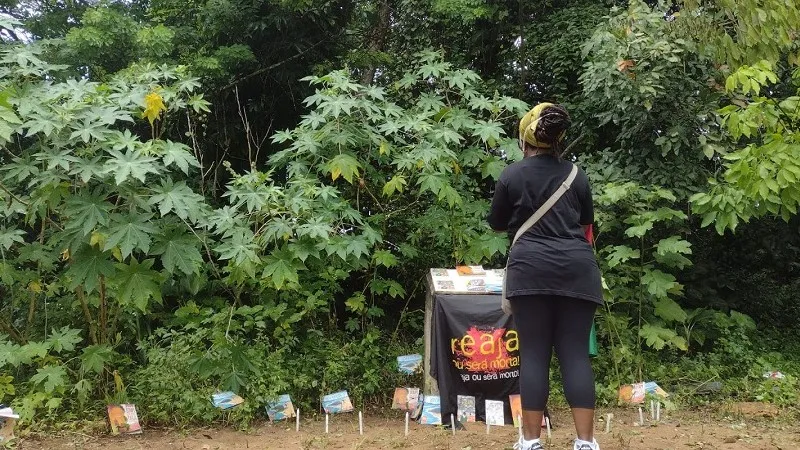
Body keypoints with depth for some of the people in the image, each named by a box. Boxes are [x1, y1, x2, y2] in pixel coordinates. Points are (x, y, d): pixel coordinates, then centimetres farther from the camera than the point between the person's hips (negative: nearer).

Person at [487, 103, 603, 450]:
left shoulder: (512, 175, 4)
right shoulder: (576, 175, 12)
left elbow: (497, 225, 15)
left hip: (531, 269, -2)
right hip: (577, 269, 2)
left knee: (534, 354, 0)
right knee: (576, 353, 2)